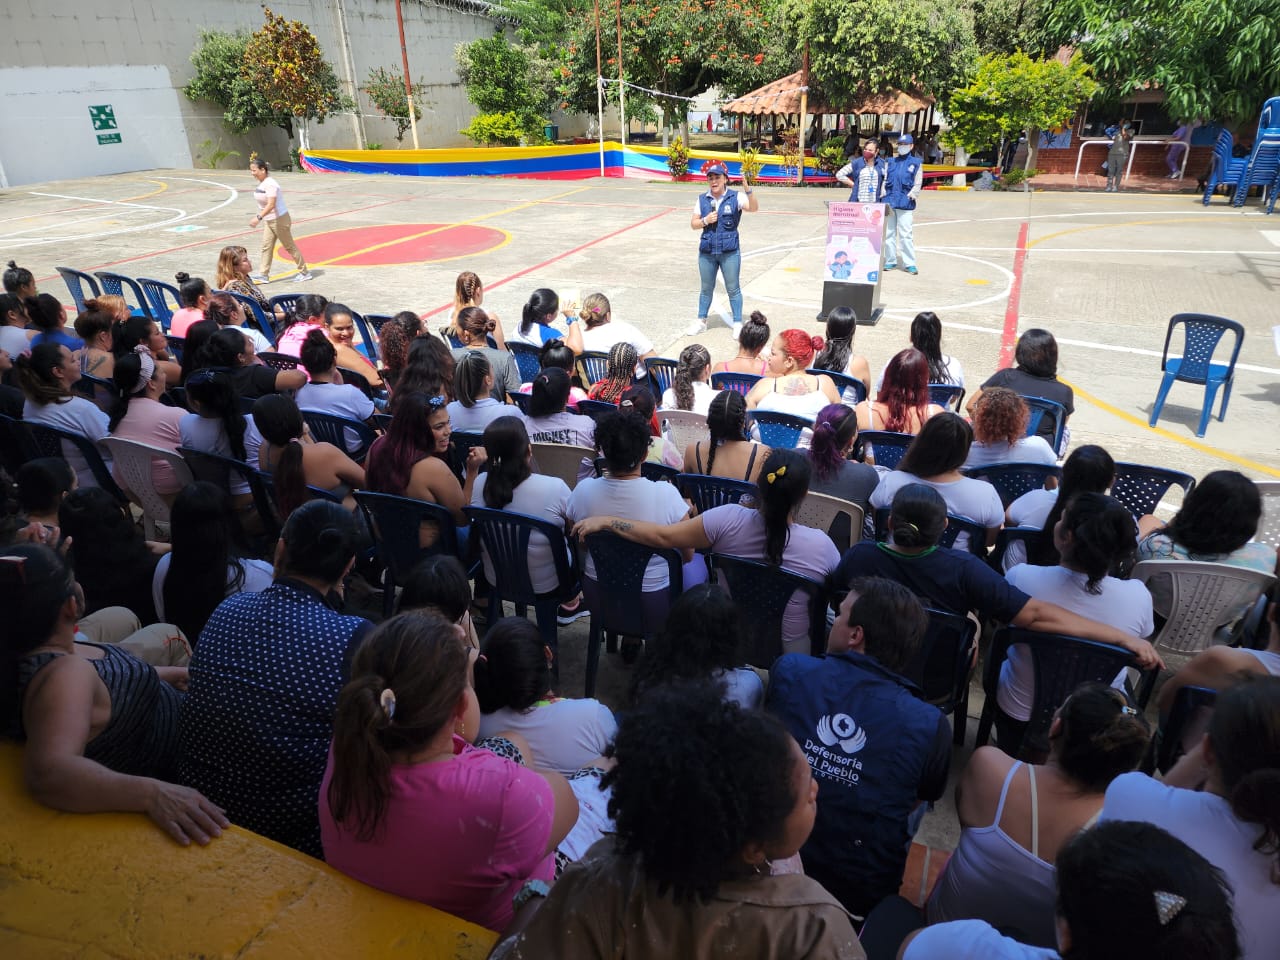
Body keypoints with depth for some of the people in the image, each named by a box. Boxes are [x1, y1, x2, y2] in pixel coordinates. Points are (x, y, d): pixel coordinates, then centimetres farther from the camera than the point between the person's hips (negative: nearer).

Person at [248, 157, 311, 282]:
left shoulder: (270, 184, -23)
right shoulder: (261, 183, 6)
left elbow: (271, 204, -31)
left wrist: (259, 217, -37)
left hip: (279, 219, -9)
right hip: (268, 220, 9)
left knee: (290, 246, 2)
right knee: (266, 247, 5)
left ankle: (304, 272, 15)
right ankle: (263, 275, 7)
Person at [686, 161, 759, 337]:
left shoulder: (735, 197, -5)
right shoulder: (702, 200, 4)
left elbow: (753, 208, -21)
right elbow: (693, 224, 8)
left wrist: (748, 190, -38)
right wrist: (705, 221, -13)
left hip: (730, 252, -3)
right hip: (707, 251, 3)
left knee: (733, 289, 5)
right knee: (706, 288, 16)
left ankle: (738, 323, 15)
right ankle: (701, 321, 29)